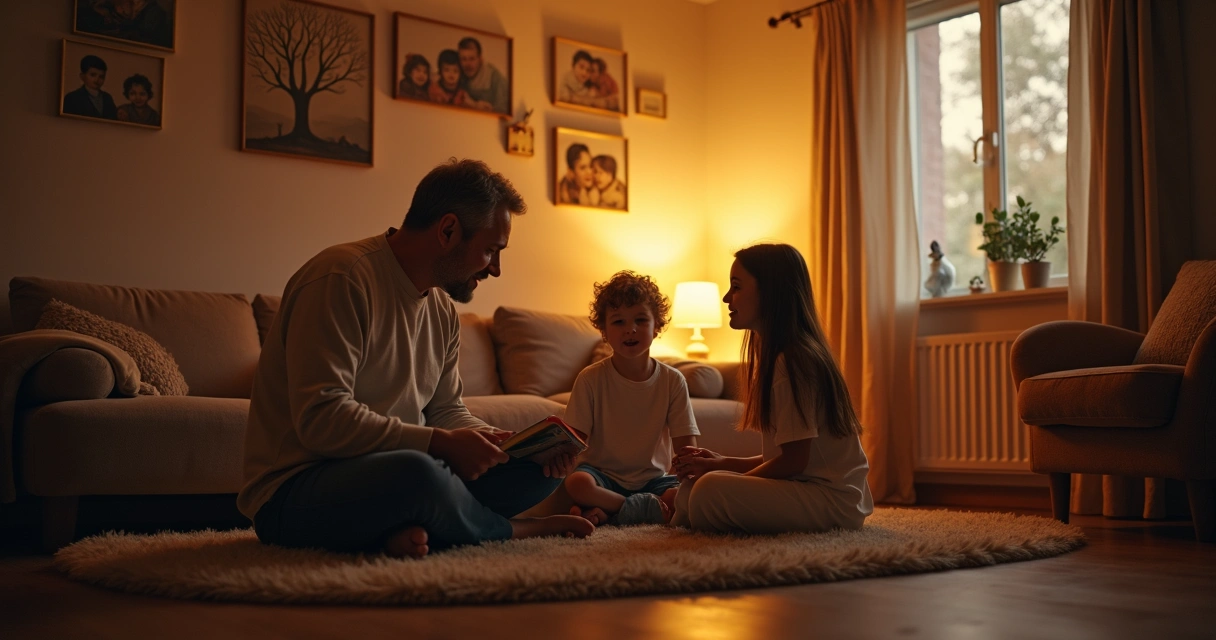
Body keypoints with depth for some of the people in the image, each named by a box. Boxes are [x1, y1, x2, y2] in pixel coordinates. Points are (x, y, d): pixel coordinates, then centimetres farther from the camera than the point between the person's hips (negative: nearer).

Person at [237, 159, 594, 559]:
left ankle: (413, 529, -19)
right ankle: (513, 530, -8)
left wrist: (503, 442, -4)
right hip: (294, 490, -8)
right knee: (416, 473, -39)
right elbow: (320, 420, -25)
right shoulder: (342, 279, -17)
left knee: (542, 468, -1)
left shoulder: (442, 309, 12)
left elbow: (446, 410, 16)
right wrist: (440, 443, -24)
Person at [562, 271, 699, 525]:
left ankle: (605, 511, -24)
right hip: (603, 476, -2)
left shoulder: (672, 381, 0)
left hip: (651, 479, 2)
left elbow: (687, 448, -3)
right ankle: (651, 509, -22)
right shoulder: (591, 379, -4)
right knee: (577, 482, -35)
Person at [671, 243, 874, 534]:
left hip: (834, 499, -10)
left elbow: (794, 460, -18)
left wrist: (719, 470, -8)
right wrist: (724, 463, 5)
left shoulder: (794, 360, -16)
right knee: (695, 479, 5)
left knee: (709, 490, -28)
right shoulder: (776, 356, 15)